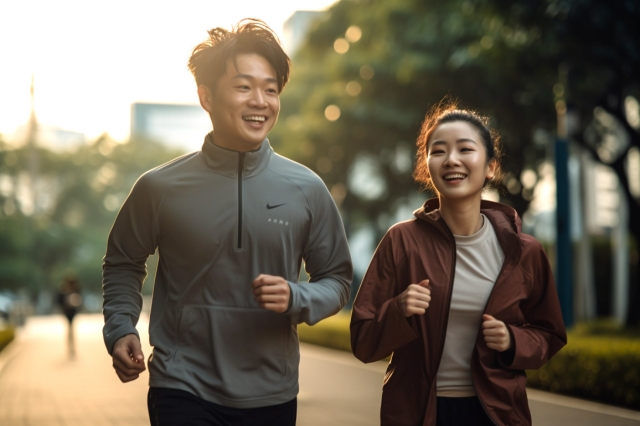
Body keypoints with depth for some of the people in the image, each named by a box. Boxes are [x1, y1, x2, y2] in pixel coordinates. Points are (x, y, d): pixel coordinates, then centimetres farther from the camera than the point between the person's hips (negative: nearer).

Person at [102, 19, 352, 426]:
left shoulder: (306, 190, -2)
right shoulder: (161, 187, -4)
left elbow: (336, 279, 6)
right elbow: (122, 265, 11)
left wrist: (295, 299, -13)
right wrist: (121, 329, -4)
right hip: (183, 391, -2)